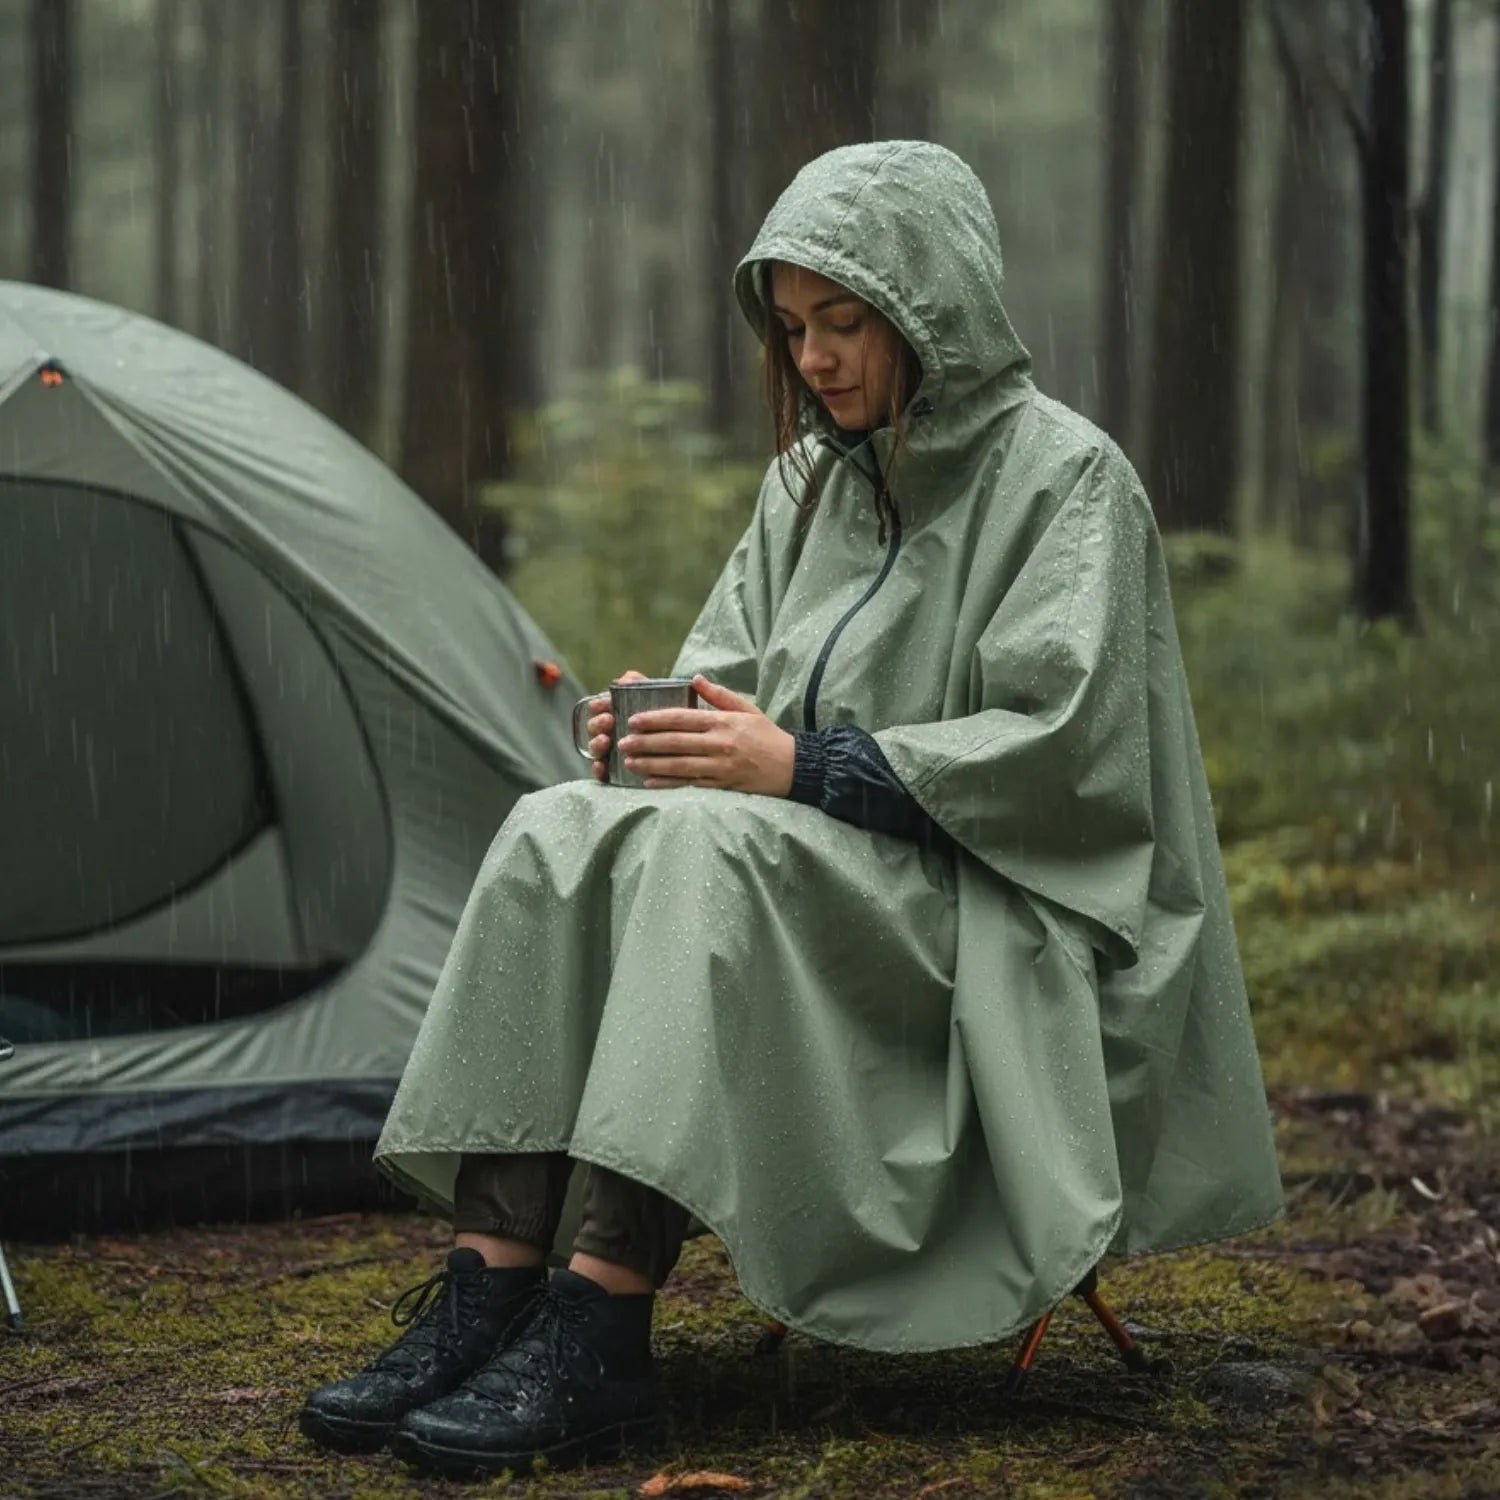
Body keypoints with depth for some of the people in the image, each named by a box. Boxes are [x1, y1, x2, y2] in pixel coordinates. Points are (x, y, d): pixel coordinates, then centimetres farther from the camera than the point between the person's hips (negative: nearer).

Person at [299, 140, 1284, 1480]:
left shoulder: (1065, 477, -6)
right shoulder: (811, 478, 15)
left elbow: (1054, 748, -16)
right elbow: (730, 667, 18)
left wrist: (801, 765, -22)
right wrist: (669, 729, -8)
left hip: (993, 922, -7)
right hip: (817, 877, 7)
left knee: (710, 849, -34)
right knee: (557, 835, -20)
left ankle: (598, 1337, -39)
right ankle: (489, 1290, -27)